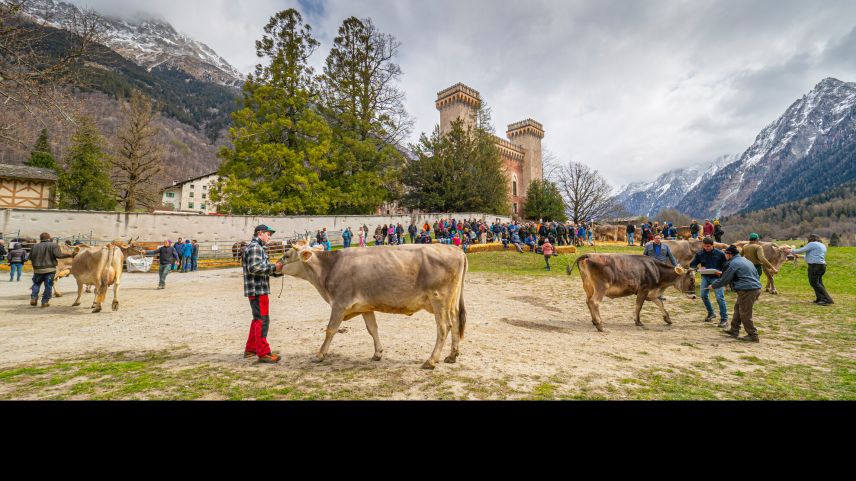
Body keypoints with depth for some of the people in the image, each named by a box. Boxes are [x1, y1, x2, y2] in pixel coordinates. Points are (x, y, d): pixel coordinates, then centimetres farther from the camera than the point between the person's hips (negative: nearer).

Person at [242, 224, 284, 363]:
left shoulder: (258, 247, 21)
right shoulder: (255, 247, -12)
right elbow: (254, 268, -23)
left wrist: (274, 267, 7)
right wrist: (273, 267, -19)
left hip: (259, 289, 11)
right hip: (257, 289, -11)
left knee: (258, 319, 19)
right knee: (262, 320, -7)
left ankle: (250, 349, 30)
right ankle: (263, 354, -2)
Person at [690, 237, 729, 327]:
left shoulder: (720, 254, -7)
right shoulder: (699, 254, 1)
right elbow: (692, 264, 6)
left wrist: (721, 272, -19)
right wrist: (699, 267, -15)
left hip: (716, 277, -4)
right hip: (705, 277, 4)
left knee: (720, 297, -11)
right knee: (704, 296, 3)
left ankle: (724, 319, -3)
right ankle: (711, 314, 25)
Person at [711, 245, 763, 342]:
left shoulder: (734, 263, -10)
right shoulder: (744, 260, 18)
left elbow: (725, 279, -7)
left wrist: (713, 286, 6)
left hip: (747, 291, -10)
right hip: (756, 288, 10)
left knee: (745, 314, -2)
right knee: (738, 308, 18)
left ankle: (753, 335, 4)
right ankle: (734, 330, 24)